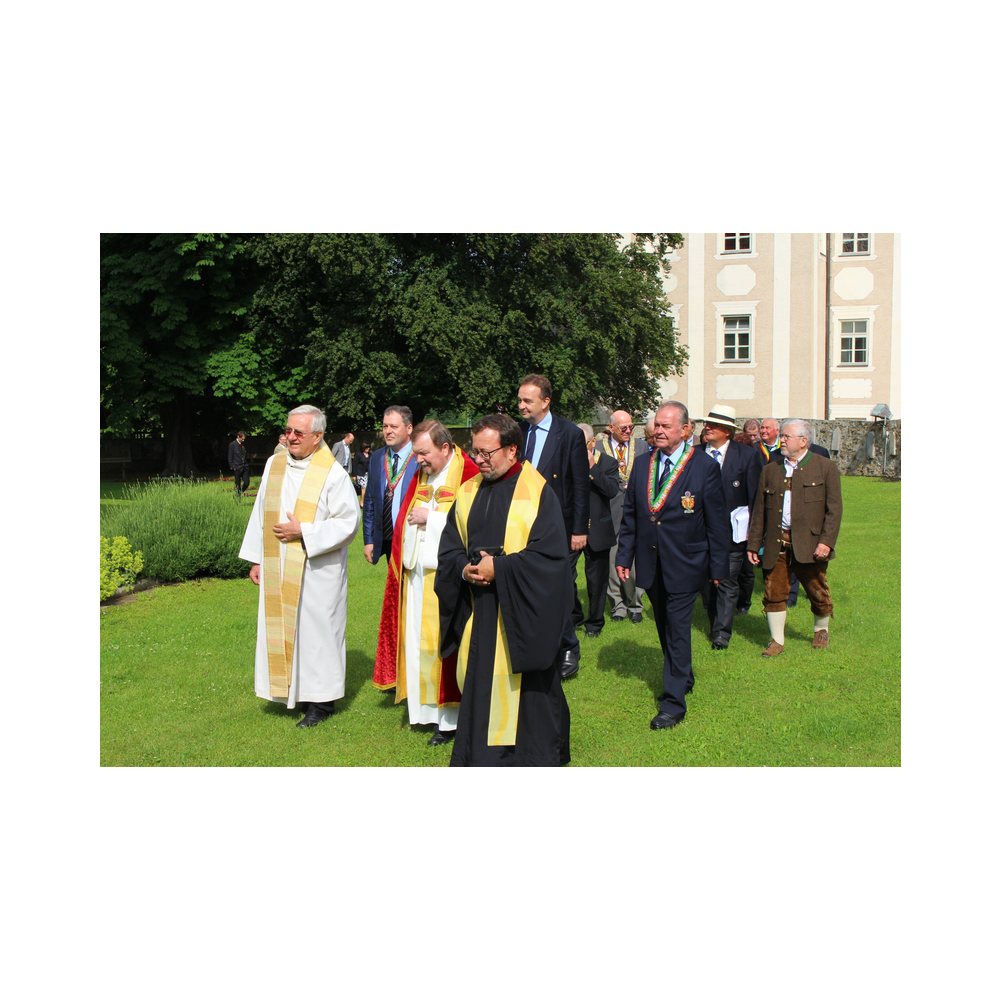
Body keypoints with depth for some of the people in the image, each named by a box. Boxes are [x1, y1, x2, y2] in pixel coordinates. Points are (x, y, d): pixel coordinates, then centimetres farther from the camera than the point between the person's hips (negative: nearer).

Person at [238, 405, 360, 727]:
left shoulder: (333, 474, -10)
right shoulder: (274, 465, 7)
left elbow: (348, 521, -11)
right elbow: (262, 513, 13)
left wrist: (303, 532, -17)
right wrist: (257, 559, 11)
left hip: (317, 570, -5)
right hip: (278, 570, 5)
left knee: (315, 629, 2)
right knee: (280, 626, 9)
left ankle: (320, 701, 14)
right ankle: (292, 691, 22)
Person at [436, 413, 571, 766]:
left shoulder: (538, 491, -8)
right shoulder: (468, 492, 9)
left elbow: (549, 553, -14)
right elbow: (449, 548, 11)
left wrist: (498, 567, -18)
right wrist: (465, 569, -10)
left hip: (521, 613, -5)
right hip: (477, 612, 5)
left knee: (524, 686, 2)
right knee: (479, 683, 9)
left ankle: (533, 752, 18)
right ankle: (480, 751, 23)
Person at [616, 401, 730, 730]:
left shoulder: (705, 468, -8)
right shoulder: (642, 467, 6)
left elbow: (717, 522, -5)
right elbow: (630, 515, 12)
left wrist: (718, 567, -4)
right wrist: (624, 556, 7)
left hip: (684, 565, -5)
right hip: (651, 565, 5)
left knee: (677, 630, -3)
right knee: (665, 628, 16)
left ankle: (673, 703, 3)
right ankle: (683, 678, 37)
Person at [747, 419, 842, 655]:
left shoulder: (826, 467, 2)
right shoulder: (770, 470, 12)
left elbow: (834, 509, -3)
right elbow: (759, 510, 12)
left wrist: (826, 541, -13)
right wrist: (754, 544, 7)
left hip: (810, 544, -2)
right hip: (776, 544, 3)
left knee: (818, 592, 9)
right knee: (774, 593, 1)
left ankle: (821, 631, 35)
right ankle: (777, 640, 14)